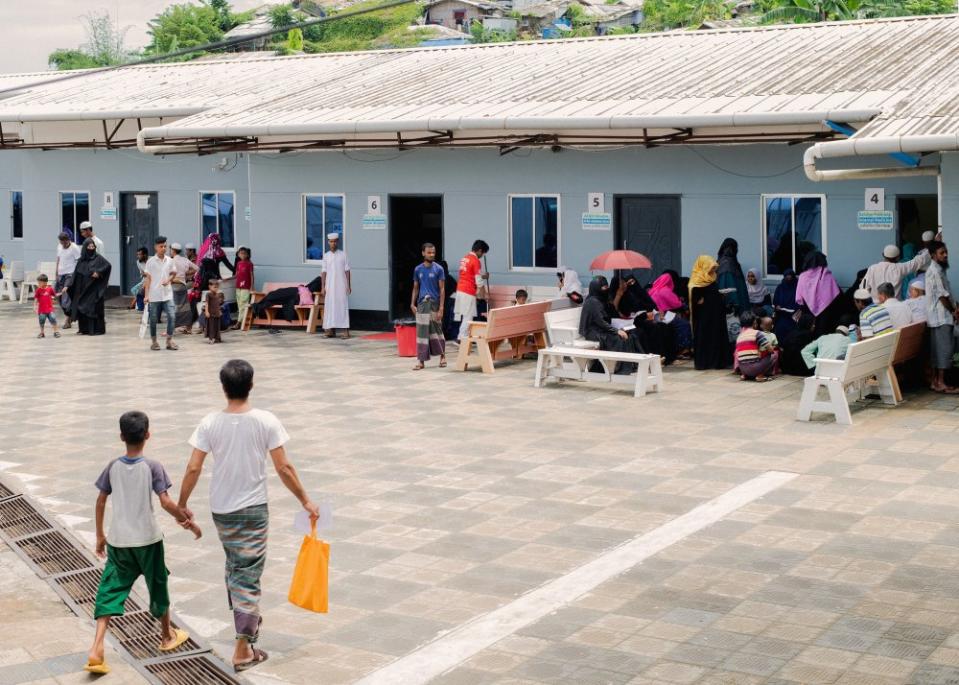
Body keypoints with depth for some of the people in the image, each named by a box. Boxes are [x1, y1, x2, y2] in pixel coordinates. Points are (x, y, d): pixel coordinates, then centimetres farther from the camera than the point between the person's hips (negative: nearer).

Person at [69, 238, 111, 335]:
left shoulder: (98, 258, -1)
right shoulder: (81, 260, 12)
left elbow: (108, 265, -14)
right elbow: (76, 275, 11)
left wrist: (98, 272, -23)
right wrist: (69, 286, 5)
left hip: (94, 289, -5)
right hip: (82, 289, 5)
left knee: (94, 309, -5)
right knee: (81, 308, 4)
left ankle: (97, 329, -1)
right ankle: (84, 329, 13)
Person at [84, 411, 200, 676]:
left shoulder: (113, 467, 0)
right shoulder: (152, 467, -10)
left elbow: (100, 501, 6)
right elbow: (166, 503, -17)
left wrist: (100, 535, 17)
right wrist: (188, 522, -5)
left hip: (118, 541, 2)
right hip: (147, 540, -2)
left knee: (110, 591, 3)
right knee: (158, 586, 18)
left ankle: (96, 649, -12)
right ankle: (167, 636, 35)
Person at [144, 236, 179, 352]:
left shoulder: (169, 260, 4)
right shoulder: (151, 261, -4)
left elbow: (173, 273, 18)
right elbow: (148, 278, -2)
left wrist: (168, 280, -4)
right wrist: (146, 295, -7)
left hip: (167, 295, 2)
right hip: (154, 296, -2)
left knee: (171, 316, -10)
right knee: (153, 319, 6)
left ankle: (169, 340, -2)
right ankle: (154, 342, 19)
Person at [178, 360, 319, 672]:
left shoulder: (210, 423, -8)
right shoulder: (266, 421, -12)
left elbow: (193, 469, -8)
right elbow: (283, 468, -11)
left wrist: (182, 505, 6)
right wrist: (305, 501, 0)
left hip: (221, 509, 3)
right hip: (253, 509, -2)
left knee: (234, 567, 24)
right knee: (249, 575, 1)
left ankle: (245, 620, 39)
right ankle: (243, 648, -1)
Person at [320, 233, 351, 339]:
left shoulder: (343, 255, 1)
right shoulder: (326, 256, 6)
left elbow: (347, 271, 1)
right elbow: (324, 272, 6)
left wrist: (348, 285, -5)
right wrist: (323, 287, 1)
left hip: (341, 285, -2)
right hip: (330, 286, 2)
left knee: (342, 306, -5)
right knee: (330, 307, 0)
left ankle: (346, 330, -7)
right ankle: (331, 330, 4)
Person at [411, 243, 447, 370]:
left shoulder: (438, 269, -4)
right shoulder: (418, 269, 6)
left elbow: (442, 289, -5)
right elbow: (415, 288, 13)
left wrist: (441, 308, -12)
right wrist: (413, 304, 2)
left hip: (434, 303, -3)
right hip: (422, 304, 3)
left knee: (436, 331, 6)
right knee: (421, 332, 0)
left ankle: (442, 356, 24)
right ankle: (421, 360, 3)